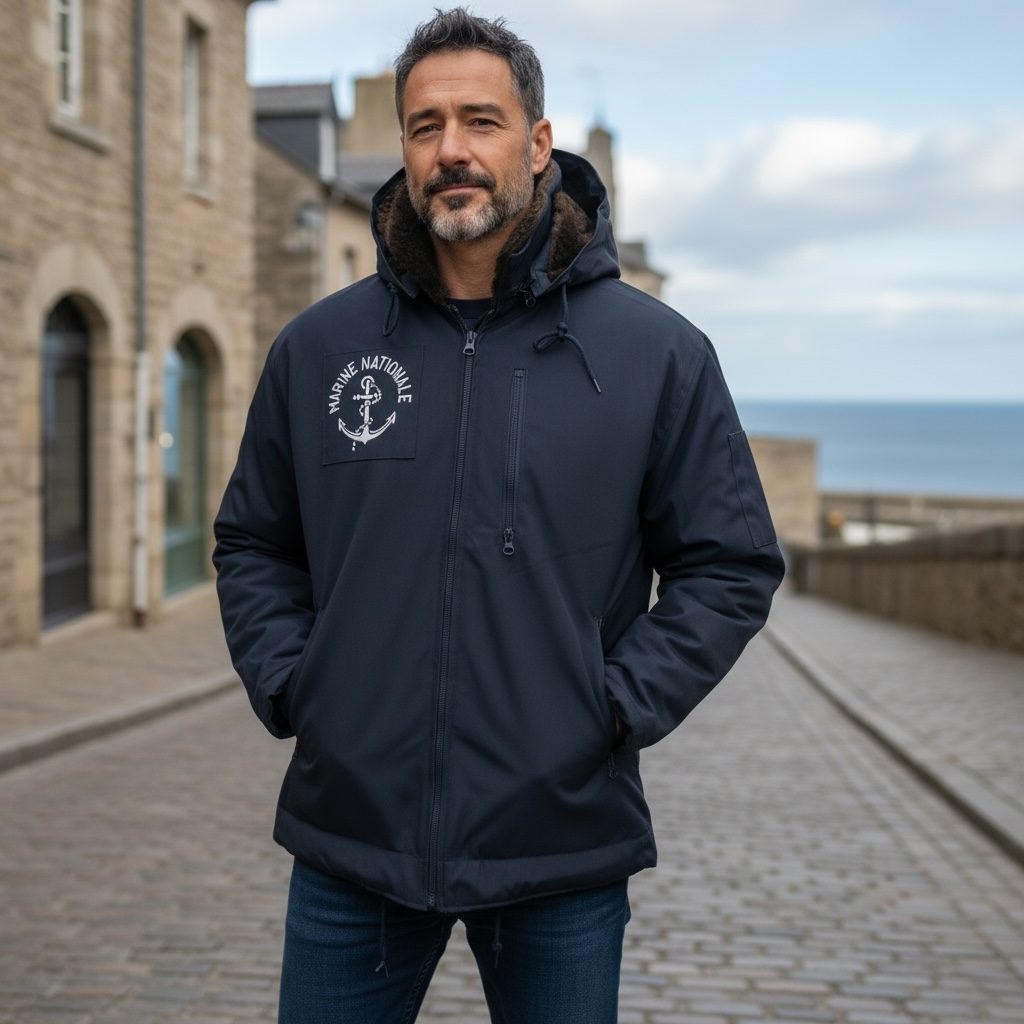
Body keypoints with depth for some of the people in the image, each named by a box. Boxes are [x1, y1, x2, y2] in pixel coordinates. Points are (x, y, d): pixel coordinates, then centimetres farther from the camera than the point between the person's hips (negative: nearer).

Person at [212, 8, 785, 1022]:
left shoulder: (656, 351, -3)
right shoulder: (318, 346, 4)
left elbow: (732, 567, 2)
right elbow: (253, 545, 15)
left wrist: (615, 706, -8)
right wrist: (287, 686, 1)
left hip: (565, 848, -1)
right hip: (350, 834, 2)